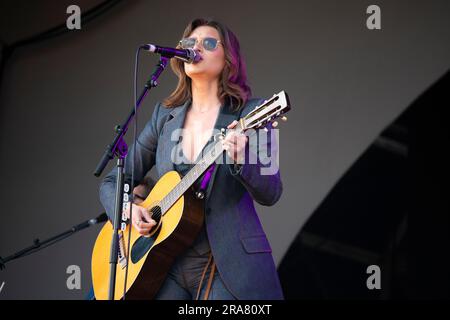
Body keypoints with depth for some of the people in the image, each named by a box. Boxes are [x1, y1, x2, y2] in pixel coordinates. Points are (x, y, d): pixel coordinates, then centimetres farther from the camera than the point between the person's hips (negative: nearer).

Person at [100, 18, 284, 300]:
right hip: (168, 262, 3)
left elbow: (270, 193, -9)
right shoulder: (165, 115, 9)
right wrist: (127, 210, -7)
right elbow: (113, 182, 13)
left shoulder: (250, 114, -2)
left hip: (230, 266, -3)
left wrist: (241, 161, -28)